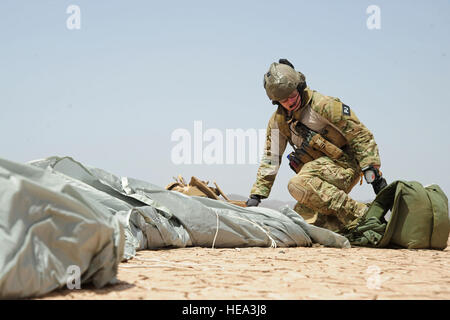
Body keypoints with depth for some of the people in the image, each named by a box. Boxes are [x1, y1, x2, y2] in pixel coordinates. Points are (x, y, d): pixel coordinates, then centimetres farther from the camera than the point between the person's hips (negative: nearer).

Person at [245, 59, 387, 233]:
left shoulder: (323, 105, -13)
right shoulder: (278, 121, 7)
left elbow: (360, 135, -11)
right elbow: (270, 158, 12)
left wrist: (373, 172, -17)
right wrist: (257, 194, 4)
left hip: (344, 164, -7)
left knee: (298, 184, -32)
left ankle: (360, 215, -28)